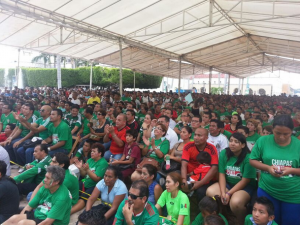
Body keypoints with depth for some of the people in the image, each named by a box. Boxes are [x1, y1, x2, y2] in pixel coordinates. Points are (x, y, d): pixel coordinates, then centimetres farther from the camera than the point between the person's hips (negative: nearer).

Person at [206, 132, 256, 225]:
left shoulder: (248, 158, -18)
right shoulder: (224, 153, -5)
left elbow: (244, 181, -15)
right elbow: (221, 174, -4)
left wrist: (229, 193, -18)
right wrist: (223, 192, -17)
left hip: (246, 186, -4)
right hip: (227, 183, 4)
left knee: (235, 202, -34)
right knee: (210, 192, -21)